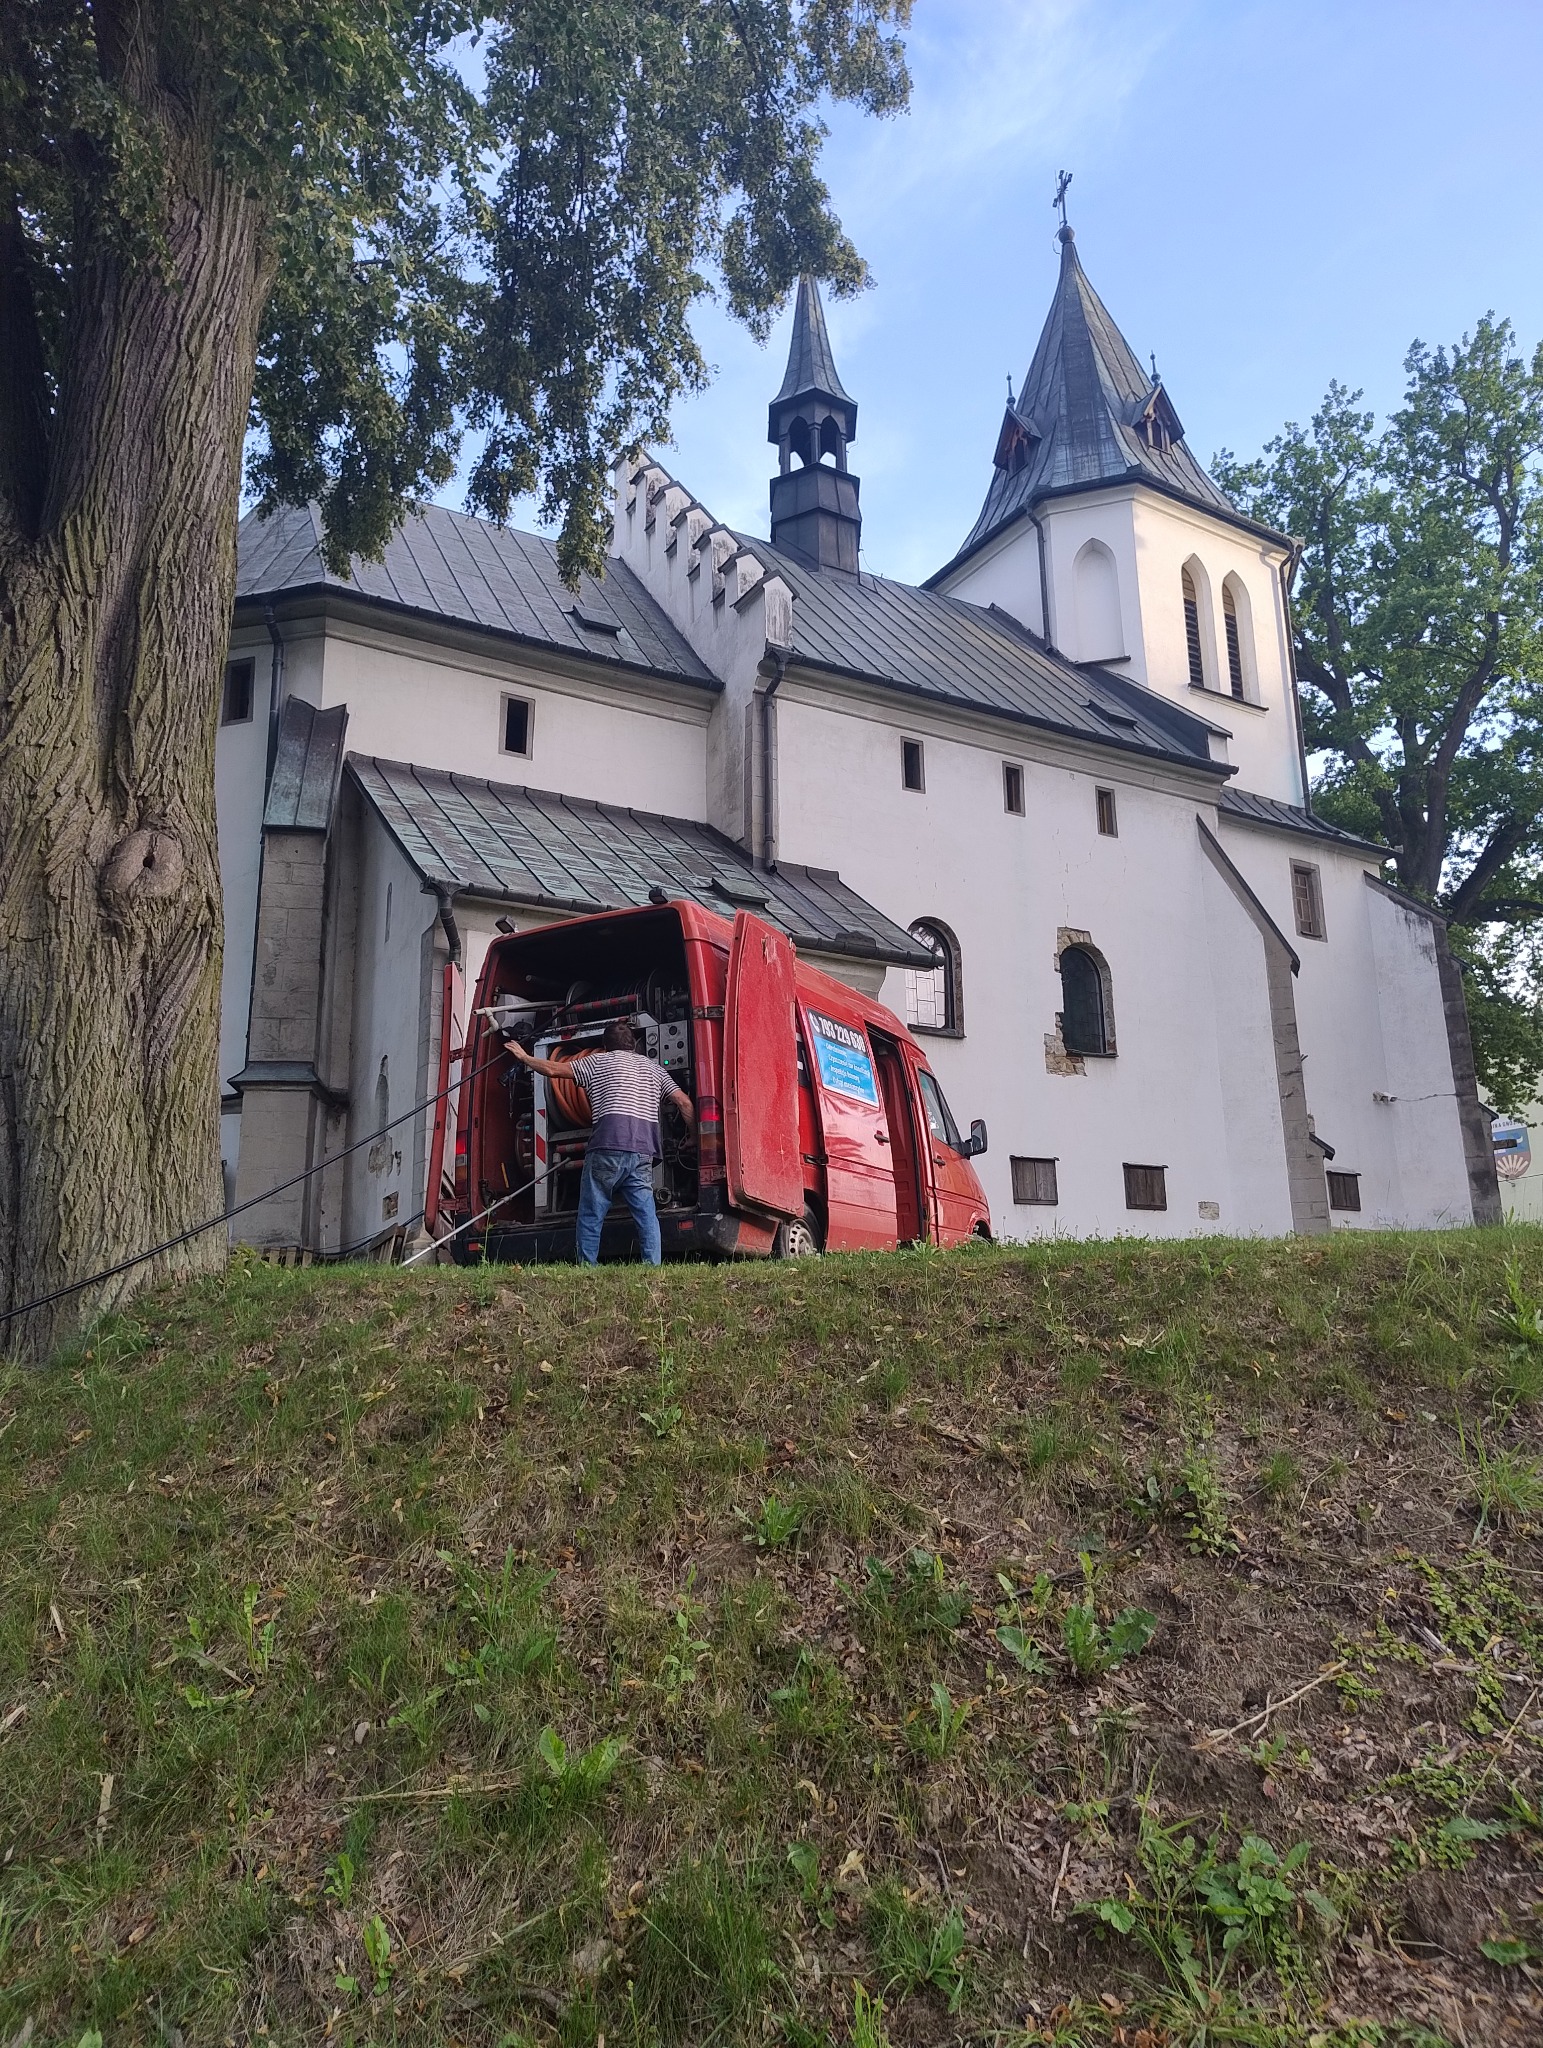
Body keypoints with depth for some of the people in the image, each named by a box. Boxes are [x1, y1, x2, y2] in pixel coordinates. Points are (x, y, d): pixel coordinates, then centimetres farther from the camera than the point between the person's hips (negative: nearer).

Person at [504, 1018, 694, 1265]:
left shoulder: (598, 1061, 15)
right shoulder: (654, 1067, 23)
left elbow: (553, 1068, 17)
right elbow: (684, 1102, 15)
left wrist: (524, 1056, 32)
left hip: (608, 1148, -3)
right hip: (643, 1153, 3)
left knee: (591, 1215, 5)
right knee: (647, 1215, 1)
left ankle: (587, 1270, 3)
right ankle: (653, 1270, -6)